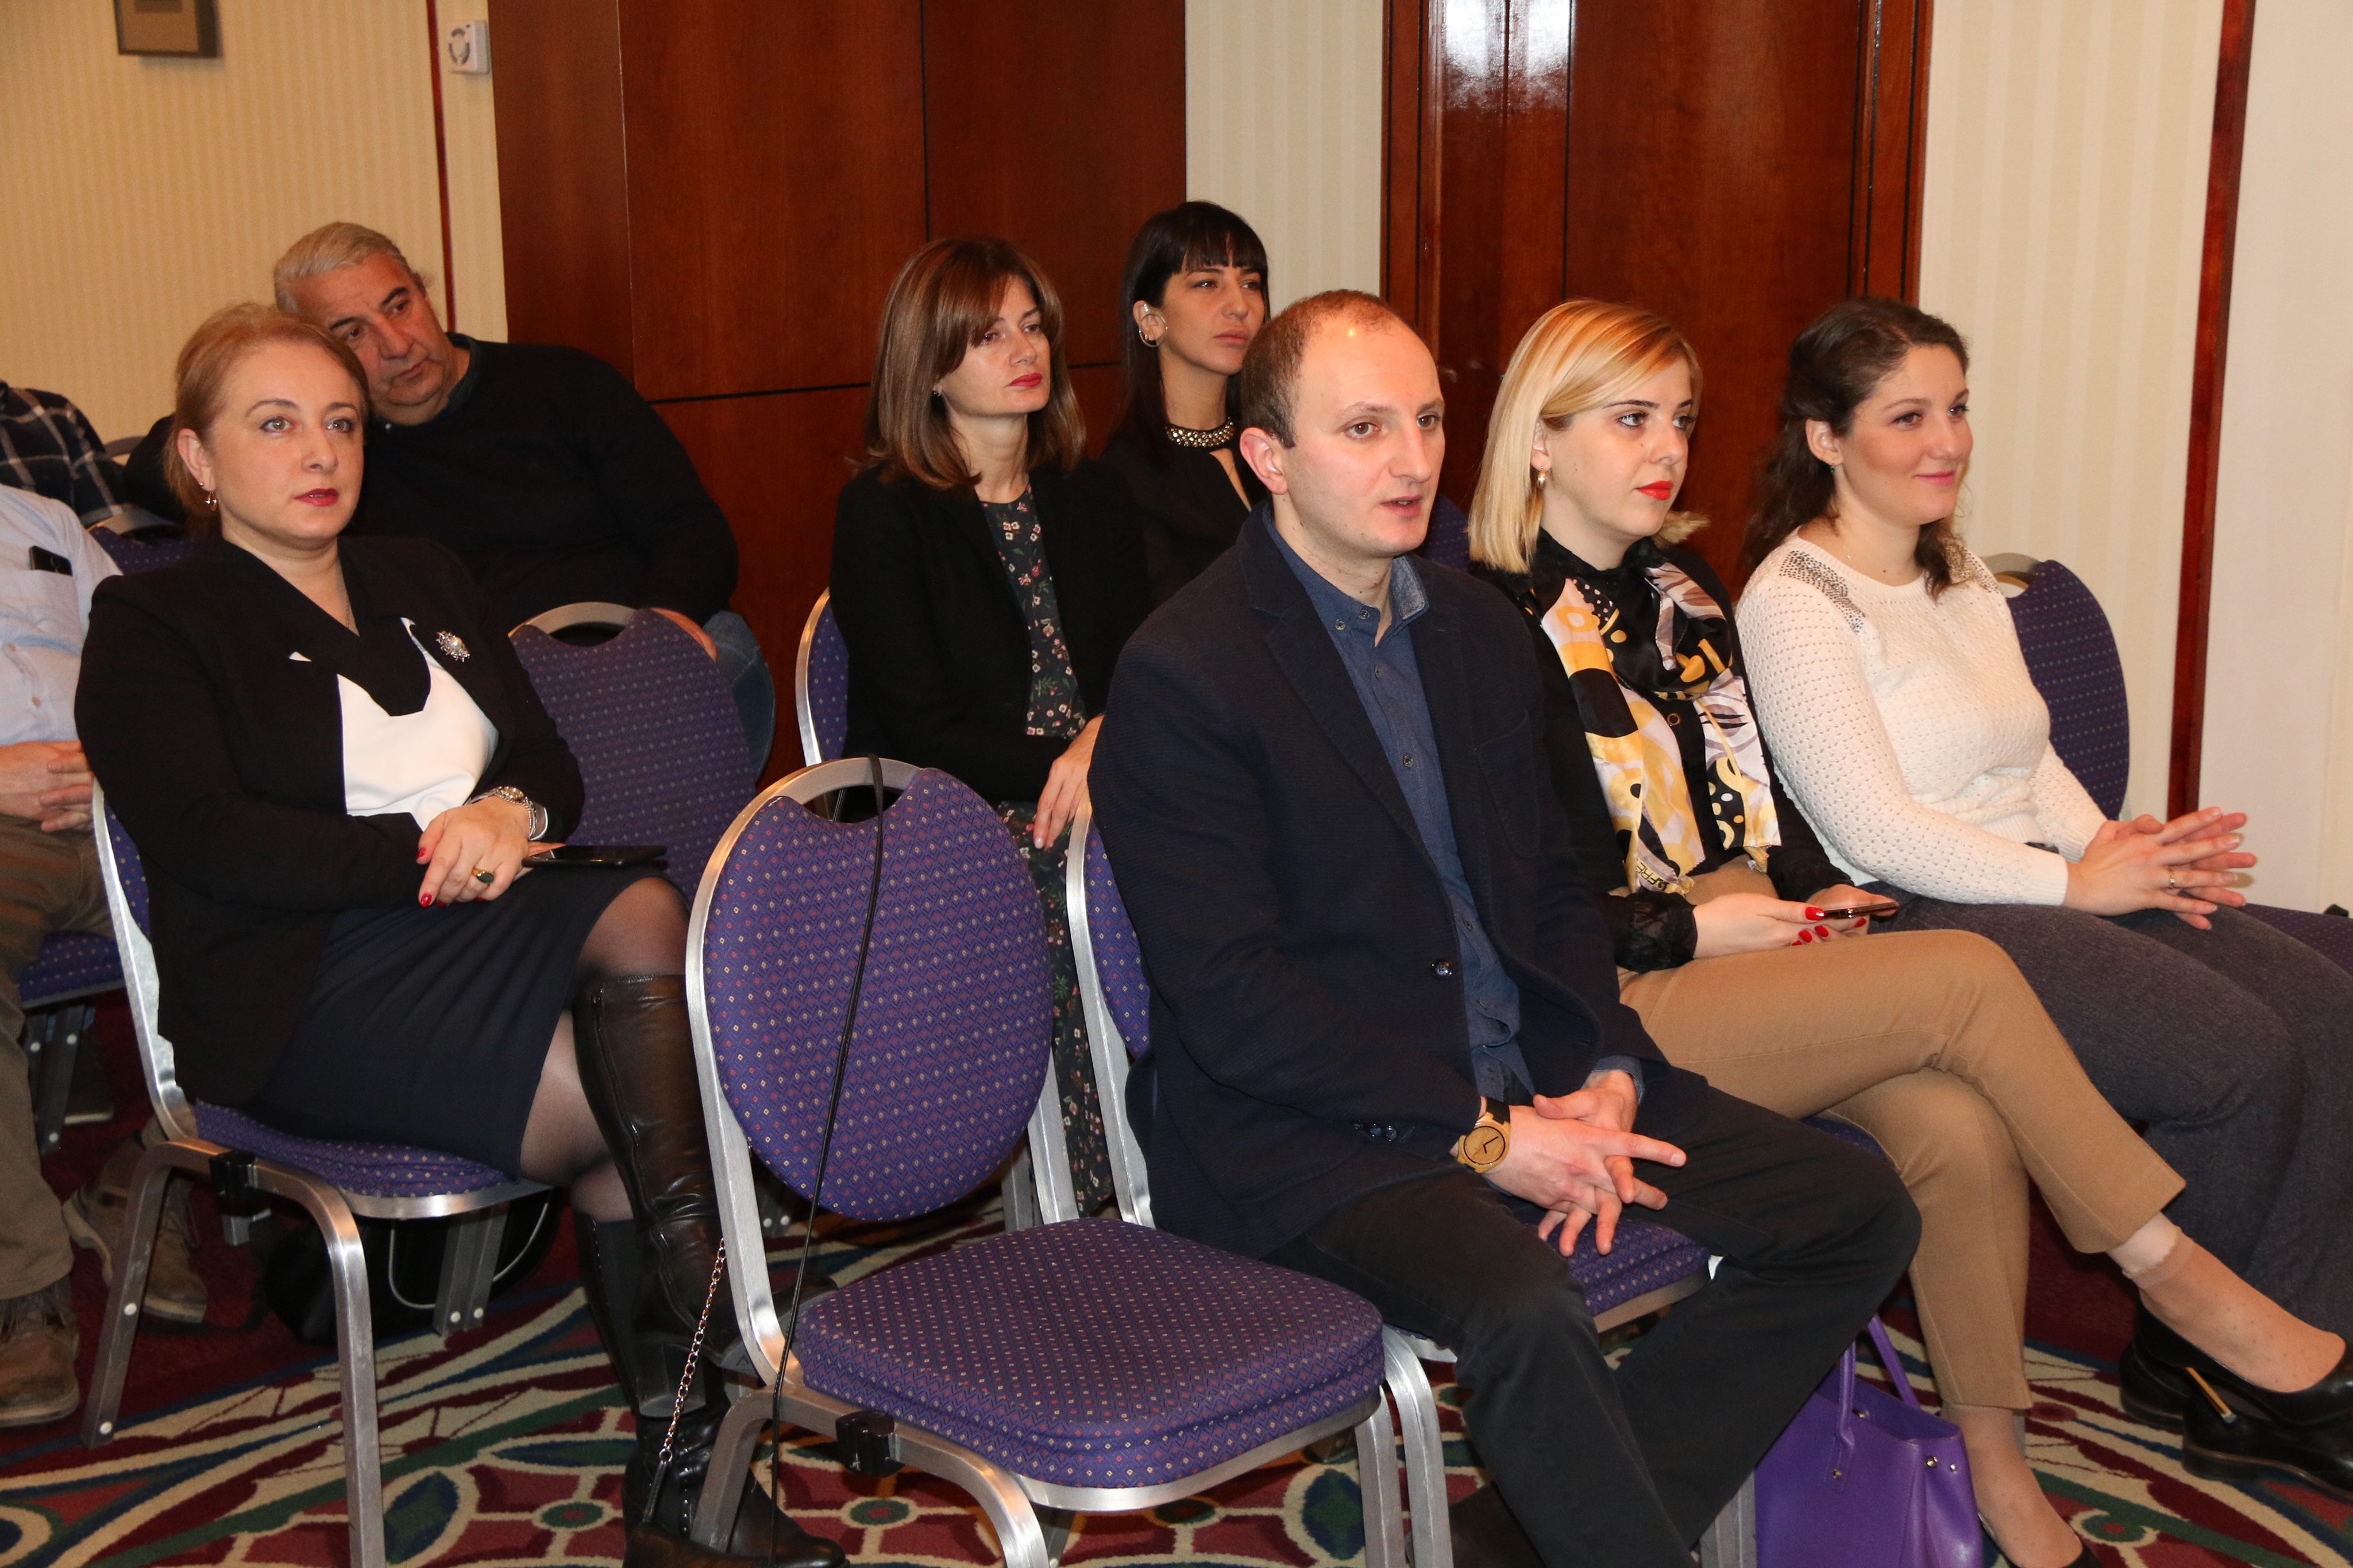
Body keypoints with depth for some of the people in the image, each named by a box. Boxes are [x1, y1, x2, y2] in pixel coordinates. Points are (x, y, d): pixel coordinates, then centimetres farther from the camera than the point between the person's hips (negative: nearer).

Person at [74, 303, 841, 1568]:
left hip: (482, 921, 5)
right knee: (633, 1096, -27)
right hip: (310, 981, -5)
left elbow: (553, 763, 18)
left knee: (644, 915, -29)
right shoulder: (149, 626, 7)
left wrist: (510, 813, -7)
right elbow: (208, 839, -9)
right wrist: (430, 852, -17)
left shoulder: (419, 579, 26)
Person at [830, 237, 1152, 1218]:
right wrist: (1063, 767, -17)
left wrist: (1106, 741, -11)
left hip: (1090, 794, 4)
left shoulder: (1091, 497, 19)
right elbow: (920, 728, -6)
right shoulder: (881, 513, 2)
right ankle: (1099, 1209, -19)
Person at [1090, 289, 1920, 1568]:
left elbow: (1551, 894, 16)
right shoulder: (1182, 673, -12)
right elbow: (1234, 1004, -16)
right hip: (1311, 1127, -8)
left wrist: (1605, 1078, -3)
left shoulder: (1479, 629, 13)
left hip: (1529, 1084, 8)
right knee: (1523, 1308, -35)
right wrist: (1485, 1134, -18)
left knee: (1857, 1211, -1)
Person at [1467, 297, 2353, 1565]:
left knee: (1964, 1130, -22)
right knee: (1968, 976, -23)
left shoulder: (1680, 581, 17)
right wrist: (1692, 925, -11)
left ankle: (1995, 1464, -6)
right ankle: (2169, 1267, -5)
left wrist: (1817, 893, 3)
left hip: (1753, 937, 7)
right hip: (1625, 1000, -6)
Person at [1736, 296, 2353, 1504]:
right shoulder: (1794, 600, -10)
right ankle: (2181, 1357, 4)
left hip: (2045, 883, 9)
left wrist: (2112, 844, -2)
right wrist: (2072, 882, -14)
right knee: (2239, 1056, -21)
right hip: (1919, 923, -9)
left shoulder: (1960, 573, 18)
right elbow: (1875, 832, -16)